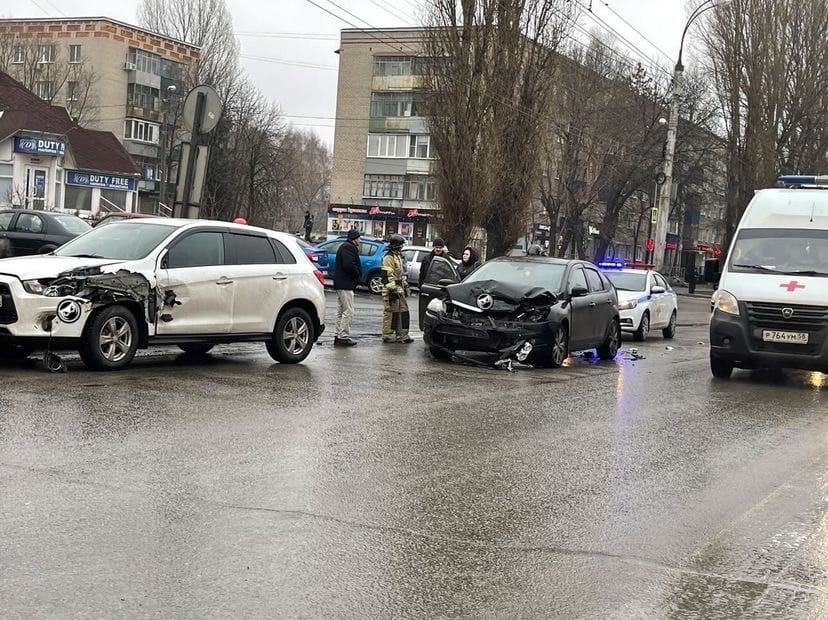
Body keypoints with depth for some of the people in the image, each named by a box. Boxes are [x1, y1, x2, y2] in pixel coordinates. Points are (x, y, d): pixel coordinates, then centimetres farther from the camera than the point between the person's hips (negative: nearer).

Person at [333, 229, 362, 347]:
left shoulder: (345, 247, 21)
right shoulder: (349, 248, -13)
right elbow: (349, 265, -25)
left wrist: (357, 275, 8)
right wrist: (358, 275, -10)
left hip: (340, 284, 11)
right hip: (345, 285, -11)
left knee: (341, 312, 14)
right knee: (348, 312, -9)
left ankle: (338, 336, 18)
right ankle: (343, 337, -9)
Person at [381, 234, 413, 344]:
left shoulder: (397, 256, 19)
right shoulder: (389, 257, -13)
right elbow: (387, 276, -19)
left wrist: (405, 286, 27)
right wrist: (392, 289, -22)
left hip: (399, 290, 10)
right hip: (392, 291, -10)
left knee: (403, 311, 10)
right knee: (390, 312, -5)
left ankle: (402, 335, 16)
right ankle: (387, 335, 0)